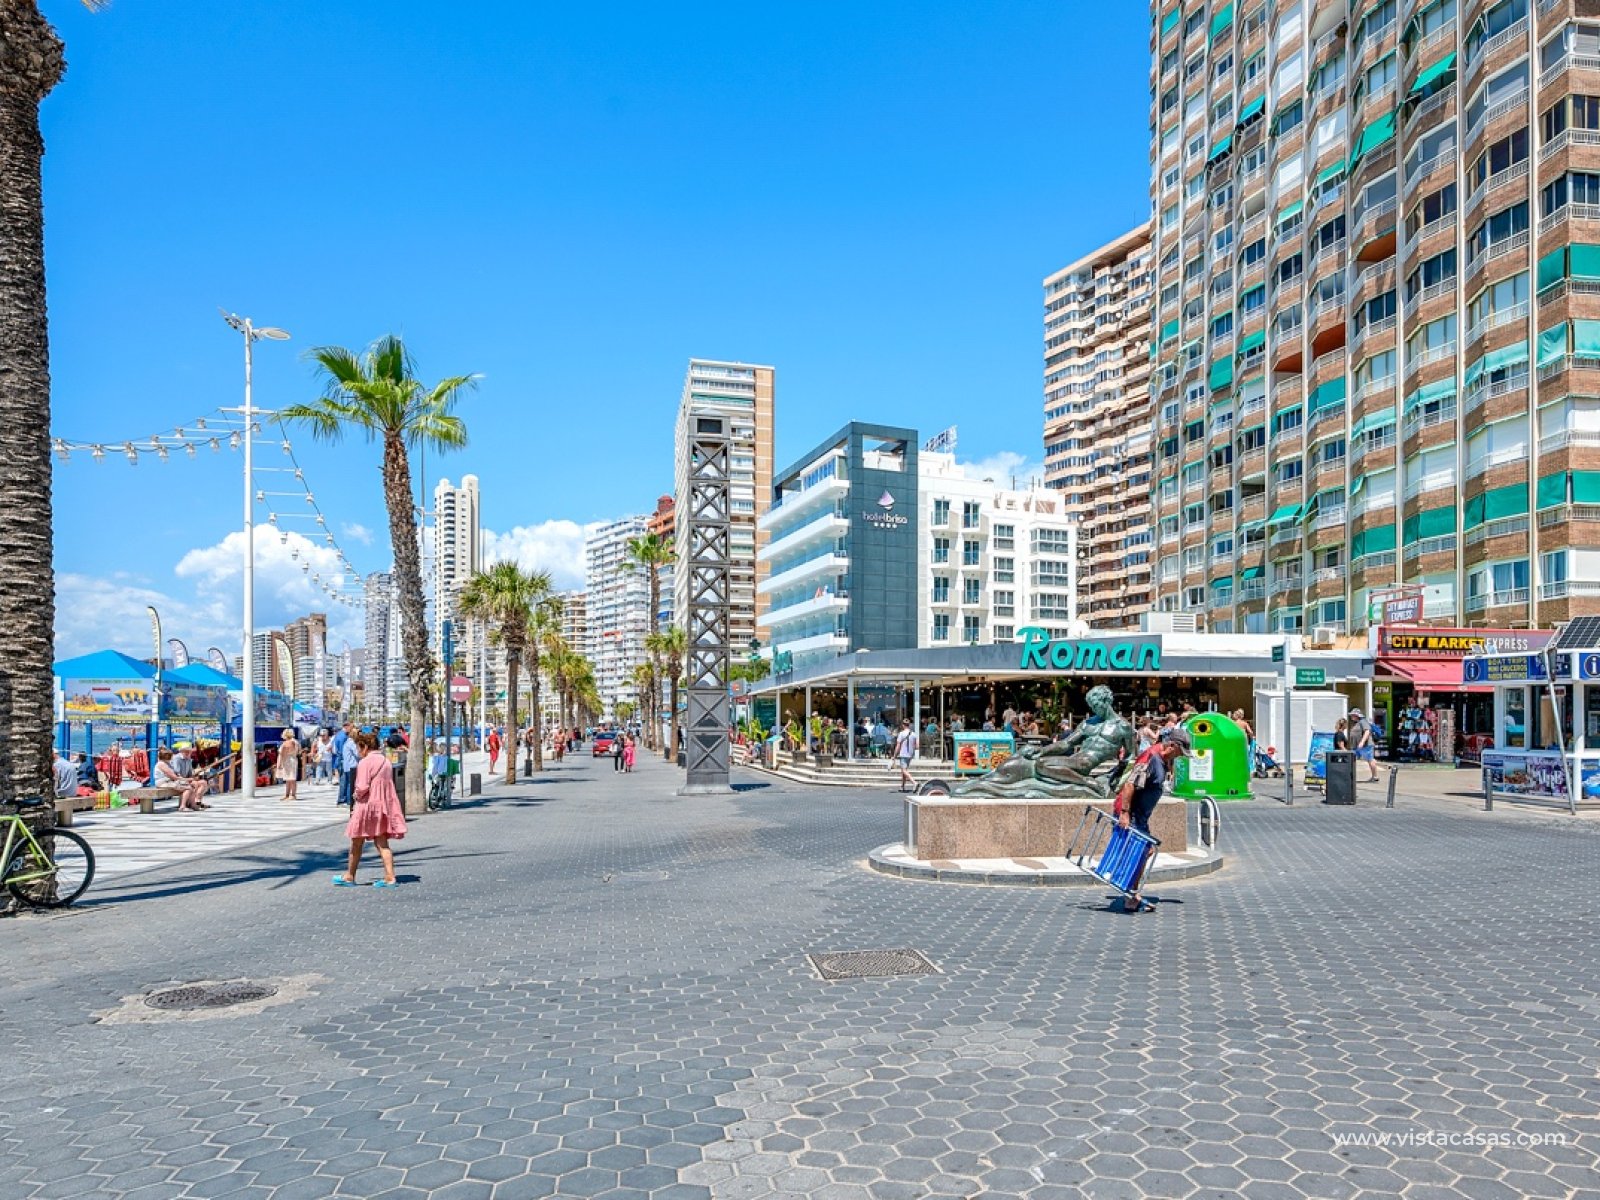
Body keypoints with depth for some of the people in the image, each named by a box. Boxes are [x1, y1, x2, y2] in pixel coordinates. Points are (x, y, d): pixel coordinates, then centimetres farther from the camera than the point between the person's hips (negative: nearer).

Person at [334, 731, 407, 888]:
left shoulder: (364, 763, -13)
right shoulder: (385, 761, 10)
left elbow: (362, 787, -20)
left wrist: (355, 795, 1)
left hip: (367, 805, -7)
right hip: (384, 806, 7)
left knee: (356, 843, 9)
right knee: (382, 843, 6)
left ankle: (349, 877, 21)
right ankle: (389, 876, -3)